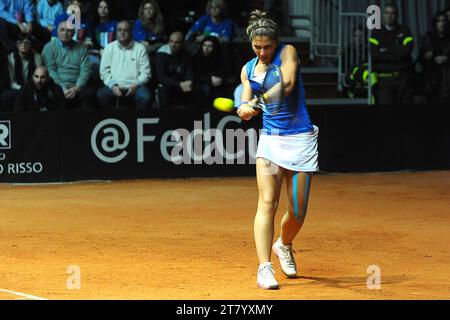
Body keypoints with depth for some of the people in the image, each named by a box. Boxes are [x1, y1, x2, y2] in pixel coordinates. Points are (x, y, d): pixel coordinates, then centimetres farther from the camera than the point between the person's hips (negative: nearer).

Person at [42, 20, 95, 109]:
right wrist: (63, 88, -14)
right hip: (58, 86, -2)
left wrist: (77, 88, -11)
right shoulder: (49, 47, 13)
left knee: (90, 93, -32)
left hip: (77, 86, 2)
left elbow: (85, 70, 7)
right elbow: (50, 71, 1)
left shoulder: (81, 49, 19)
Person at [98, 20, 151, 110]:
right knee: (101, 96, -31)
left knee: (145, 97, -33)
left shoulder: (140, 48, 9)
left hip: (134, 86, -1)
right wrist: (113, 86, -9)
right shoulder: (109, 48, 13)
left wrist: (135, 85, -12)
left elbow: (145, 72, 5)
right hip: (114, 85, 1)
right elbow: (104, 71, 8)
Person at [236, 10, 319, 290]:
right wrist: (245, 109, -25)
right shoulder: (248, 69, 8)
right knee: (267, 202, -15)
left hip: (300, 140, -2)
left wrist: (257, 100, -35)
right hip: (270, 140, 2)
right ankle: (265, 268, -20)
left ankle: (284, 246, 35)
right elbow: (246, 106, -1)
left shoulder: (288, 52, -4)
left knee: (298, 211, 3)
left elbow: (287, 84, -23)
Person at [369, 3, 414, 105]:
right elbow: (374, 54, -7)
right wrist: (396, 54, -7)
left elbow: (407, 50, -7)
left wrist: (387, 50, -5)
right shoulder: (376, 33, 8)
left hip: (403, 77, 1)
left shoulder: (405, 31, 10)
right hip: (384, 78, -1)